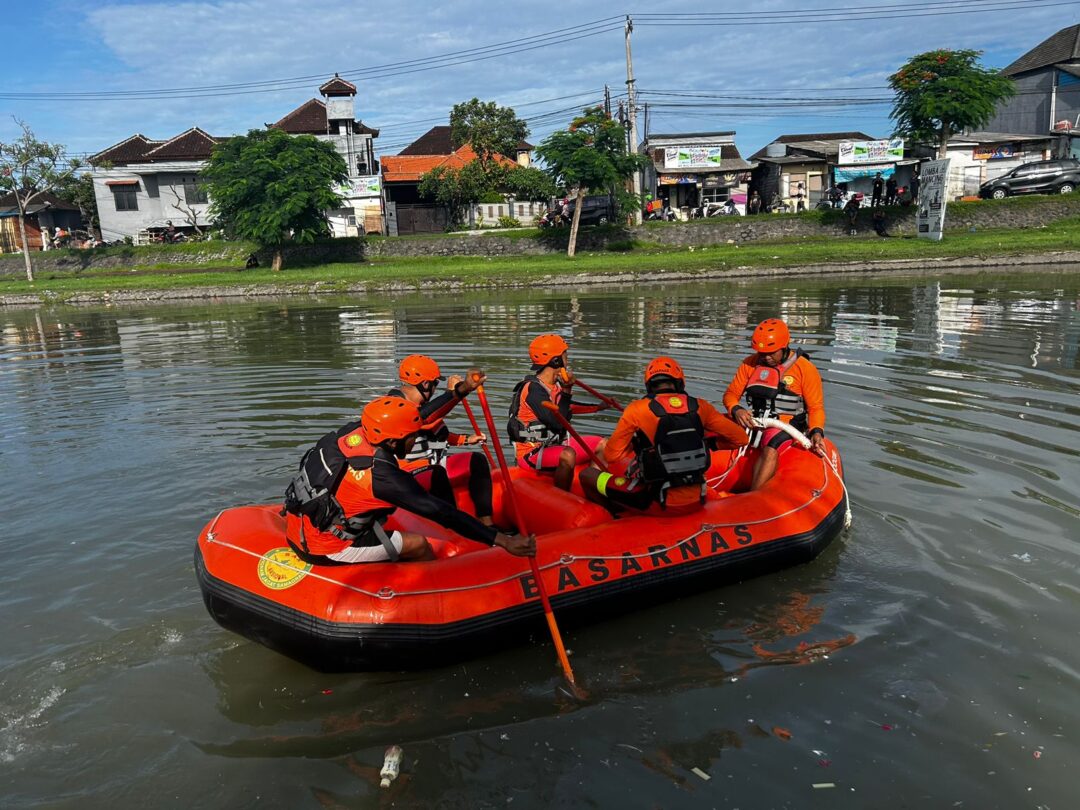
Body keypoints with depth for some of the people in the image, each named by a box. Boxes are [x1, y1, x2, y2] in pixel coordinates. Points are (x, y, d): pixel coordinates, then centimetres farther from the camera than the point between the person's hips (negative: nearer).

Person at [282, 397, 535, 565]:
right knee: (418, 545, -2)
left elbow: (422, 417, 7)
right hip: (322, 549, -8)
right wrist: (503, 541, -26)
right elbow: (442, 513, -27)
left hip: (299, 526, 8)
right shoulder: (382, 476, -27)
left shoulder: (354, 431, -8)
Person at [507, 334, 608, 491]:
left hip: (554, 444, 10)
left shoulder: (555, 383, 5)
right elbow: (557, 423, -28)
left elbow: (567, 408, 26)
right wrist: (566, 391, -26)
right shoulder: (533, 389, -21)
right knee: (568, 455, -37)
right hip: (531, 454, -10)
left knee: (600, 444, 12)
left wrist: (598, 407, 35)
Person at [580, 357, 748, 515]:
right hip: (696, 502, 4)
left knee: (587, 475, 10)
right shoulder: (700, 406, 1)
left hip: (660, 504, -4)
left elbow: (611, 455, -7)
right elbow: (741, 438, 6)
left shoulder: (638, 409, -7)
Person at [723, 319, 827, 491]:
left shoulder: (805, 368, -3)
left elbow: (816, 407, -1)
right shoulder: (750, 364, 7)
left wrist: (816, 431, -20)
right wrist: (736, 410, -13)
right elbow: (731, 394, 11)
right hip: (753, 422, 4)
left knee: (770, 448, -38)